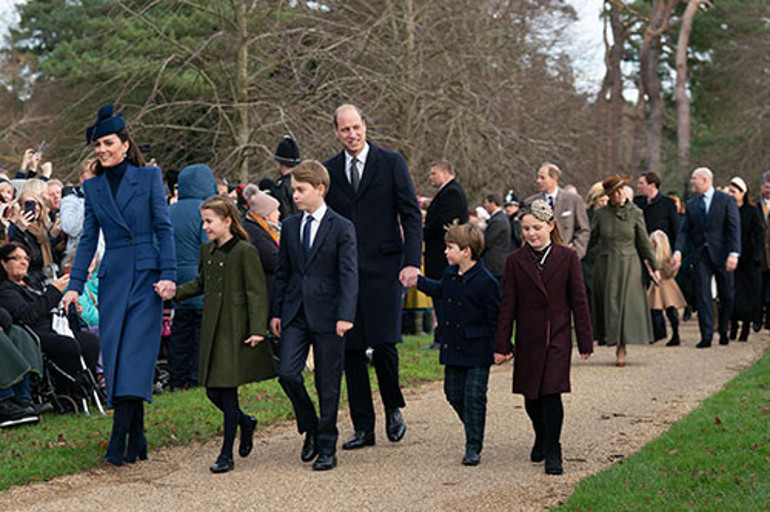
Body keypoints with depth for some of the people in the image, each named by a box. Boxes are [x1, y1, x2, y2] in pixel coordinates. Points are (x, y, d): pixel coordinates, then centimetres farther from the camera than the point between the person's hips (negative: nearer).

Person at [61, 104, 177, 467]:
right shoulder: (92, 187, 11)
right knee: (115, 356, 1)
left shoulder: (149, 177, 1)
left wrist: (168, 275, -11)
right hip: (112, 278, 4)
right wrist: (75, 284, 2)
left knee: (135, 354, -12)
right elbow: (88, 238, 11)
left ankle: (119, 440, -16)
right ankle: (137, 440, 10)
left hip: (145, 275, -4)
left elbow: (164, 229, -2)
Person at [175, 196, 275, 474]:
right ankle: (245, 423, 35)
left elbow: (257, 292, -12)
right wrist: (173, 292, 8)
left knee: (228, 389, -6)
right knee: (213, 390, 8)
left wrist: (257, 330, -17)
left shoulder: (245, 252, -11)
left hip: (236, 331, -7)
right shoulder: (207, 250, 11)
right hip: (212, 330, 7)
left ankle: (227, 455, 2)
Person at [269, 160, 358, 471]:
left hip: (327, 315, -4)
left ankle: (327, 448, 14)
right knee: (287, 373, -9)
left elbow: (349, 274, -9)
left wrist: (345, 315, -19)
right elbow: (282, 273, 15)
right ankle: (310, 428, 15)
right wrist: (276, 312, 9)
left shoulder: (341, 228, -4)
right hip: (295, 314, 4)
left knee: (328, 384, 2)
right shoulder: (289, 227, 10)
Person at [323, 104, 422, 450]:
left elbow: (411, 214, 0)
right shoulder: (329, 171, 10)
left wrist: (412, 261, -11)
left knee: (383, 344, -11)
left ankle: (393, 409, 15)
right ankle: (363, 427, 11)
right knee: (351, 350, 3)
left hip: (383, 266, -3)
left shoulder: (391, 163, 2)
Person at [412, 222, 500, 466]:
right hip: (453, 347, 7)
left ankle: (473, 447, 2)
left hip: (477, 351, -7)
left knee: (474, 397, -5)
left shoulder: (485, 282, -16)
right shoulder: (450, 274, 5)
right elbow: (441, 291, 30)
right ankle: (474, 431, 33)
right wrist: (418, 281, 31)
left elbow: (495, 318, -13)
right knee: (454, 394, 12)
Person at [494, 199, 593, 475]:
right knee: (531, 397, 10)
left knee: (552, 393, -10)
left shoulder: (567, 258, -1)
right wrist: (502, 344, -1)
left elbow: (579, 300, 1)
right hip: (528, 339, 2)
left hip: (558, 338, -2)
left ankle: (552, 453, -2)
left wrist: (585, 341, 1)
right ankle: (542, 438, 35)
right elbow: (508, 304, 2)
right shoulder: (515, 261, 1)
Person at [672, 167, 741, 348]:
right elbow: (684, 230, 5)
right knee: (702, 295, -4)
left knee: (727, 295, 4)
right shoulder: (691, 205, 11)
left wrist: (733, 253, -19)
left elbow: (734, 228, -8)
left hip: (721, 254, -3)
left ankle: (723, 331, 23)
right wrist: (678, 250, -12)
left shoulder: (726, 200, -1)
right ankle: (706, 335, -3)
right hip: (700, 256, 3)